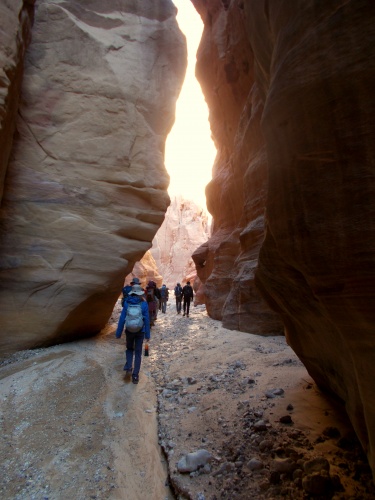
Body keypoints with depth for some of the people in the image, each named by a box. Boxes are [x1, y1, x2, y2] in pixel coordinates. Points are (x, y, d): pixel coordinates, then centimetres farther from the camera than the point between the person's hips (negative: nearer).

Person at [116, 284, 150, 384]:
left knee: (129, 349, 24)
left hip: (129, 330, 1)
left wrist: (118, 333, 2)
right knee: (138, 353, 12)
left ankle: (128, 368, 7)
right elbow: (147, 320, -6)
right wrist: (147, 334, 2)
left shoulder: (127, 303, -7)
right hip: (140, 331, -1)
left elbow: (122, 319, -6)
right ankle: (135, 376, 14)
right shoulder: (144, 304, -9)